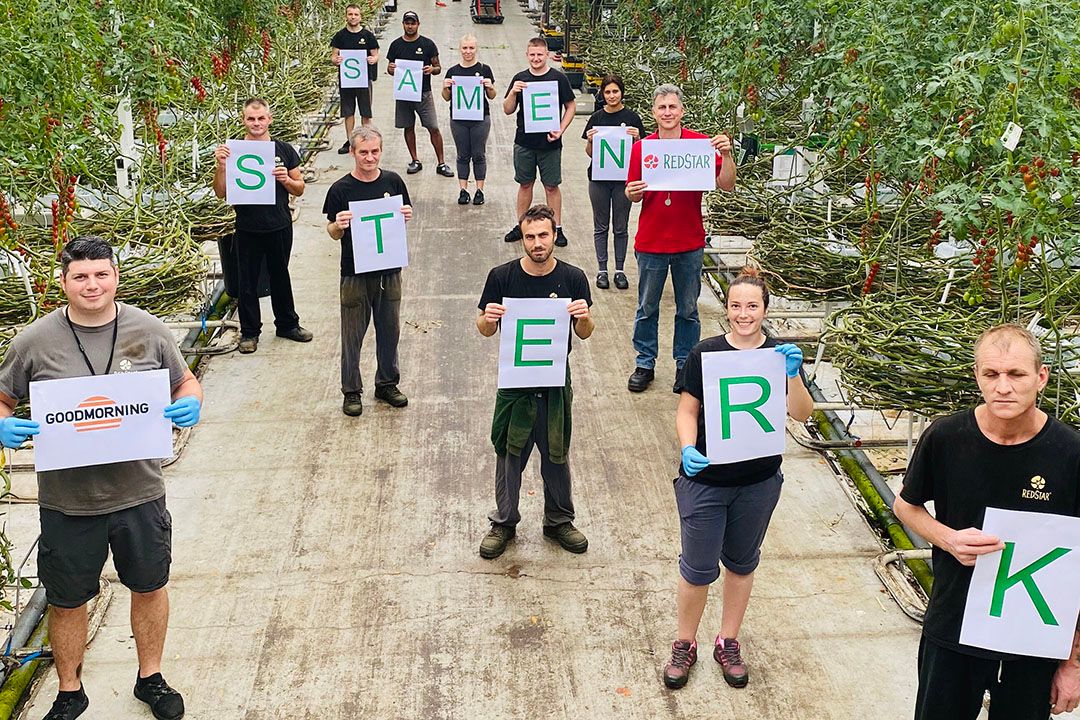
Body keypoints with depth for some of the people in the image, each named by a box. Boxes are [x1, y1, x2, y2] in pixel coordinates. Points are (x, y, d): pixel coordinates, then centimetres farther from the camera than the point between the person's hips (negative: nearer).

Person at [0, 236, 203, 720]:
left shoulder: (149, 331, -4)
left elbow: (185, 382, 8)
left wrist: (191, 404, -15)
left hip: (139, 493, 1)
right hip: (67, 502, -1)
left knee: (149, 586, 17)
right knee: (66, 602, 14)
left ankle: (150, 678, 41)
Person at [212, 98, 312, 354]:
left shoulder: (284, 150, 1)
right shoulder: (233, 151, -4)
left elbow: (300, 189, 6)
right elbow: (221, 193, -5)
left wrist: (286, 180, -15)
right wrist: (221, 167, -21)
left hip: (280, 226, 2)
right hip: (248, 229, -1)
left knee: (280, 276, 17)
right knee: (248, 282, 8)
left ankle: (288, 324, 32)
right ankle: (249, 332, 21)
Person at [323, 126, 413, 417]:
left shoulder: (393, 182, 0)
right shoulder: (340, 189, -9)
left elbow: (405, 217, 12)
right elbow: (332, 232, -2)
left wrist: (406, 217, -11)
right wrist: (339, 226, -24)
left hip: (389, 270, 3)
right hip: (355, 274, -3)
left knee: (390, 330, 14)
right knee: (353, 334, 7)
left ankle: (387, 383, 32)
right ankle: (351, 391, 21)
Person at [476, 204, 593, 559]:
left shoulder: (573, 278, -6)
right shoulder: (502, 276, -9)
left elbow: (584, 334, 2)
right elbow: (485, 331, 0)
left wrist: (583, 317, -20)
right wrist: (488, 319, -22)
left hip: (556, 383, 1)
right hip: (514, 382, -1)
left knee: (556, 454, 15)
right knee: (509, 454, 11)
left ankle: (559, 521, 35)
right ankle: (504, 523, 30)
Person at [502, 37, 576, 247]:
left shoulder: (558, 78, -4)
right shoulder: (520, 78, 3)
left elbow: (571, 107, 2)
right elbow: (508, 110, 4)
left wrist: (560, 130, -10)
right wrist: (513, 92, -15)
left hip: (550, 144, -2)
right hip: (524, 143, 2)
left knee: (552, 186, 5)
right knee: (525, 184, 12)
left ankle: (557, 227, 15)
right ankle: (521, 225, 24)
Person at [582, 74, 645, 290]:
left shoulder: (631, 117, -1)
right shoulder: (596, 118, 3)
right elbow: (589, 153, 6)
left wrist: (636, 138, -17)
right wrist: (590, 140, -14)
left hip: (623, 178, -1)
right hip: (599, 178, 1)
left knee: (621, 227, 6)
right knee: (601, 227, 7)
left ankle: (620, 270, 15)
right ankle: (602, 270, 14)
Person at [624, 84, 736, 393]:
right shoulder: (641, 148, 0)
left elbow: (726, 185, -7)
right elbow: (632, 194, 5)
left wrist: (726, 154, -22)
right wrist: (632, 193, -18)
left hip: (690, 243, -1)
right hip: (650, 243, 1)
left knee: (687, 310, 11)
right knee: (647, 308, 11)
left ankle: (685, 365, 25)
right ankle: (645, 364, 24)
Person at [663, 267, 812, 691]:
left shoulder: (780, 355, -3)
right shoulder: (705, 353, -8)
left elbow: (801, 414, -11)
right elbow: (687, 411, -5)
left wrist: (793, 375, -28)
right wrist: (688, 449, -23)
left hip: (758, 484, 3)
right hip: (705, 480, -2)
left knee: (742, 563, 18)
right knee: (699, 568, 4)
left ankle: (728, 643, 36)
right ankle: (685, 645, 26)